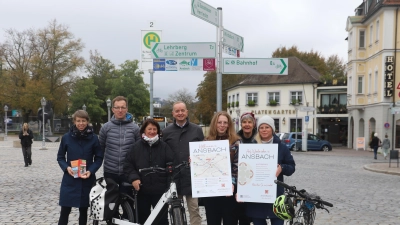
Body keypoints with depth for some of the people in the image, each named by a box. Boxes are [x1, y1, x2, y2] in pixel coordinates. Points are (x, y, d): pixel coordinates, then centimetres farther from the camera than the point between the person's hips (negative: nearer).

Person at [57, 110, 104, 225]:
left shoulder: (93, 138, -3)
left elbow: (99, 158, 2)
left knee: (83, 210, 11)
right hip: (69, 179, 0)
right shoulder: (66, 137, -1)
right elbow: (60, 157, 6)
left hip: (87, 179, 0)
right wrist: (66, 167, -12)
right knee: (65, 211, 1)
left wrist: (91, 171, -14)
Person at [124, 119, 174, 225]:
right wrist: (133, 178, -12)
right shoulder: (136, 147, 4)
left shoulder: (164, 146, 3)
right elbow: (128, 165, 2)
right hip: (142, 190, 1)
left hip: (160, 190, -1)